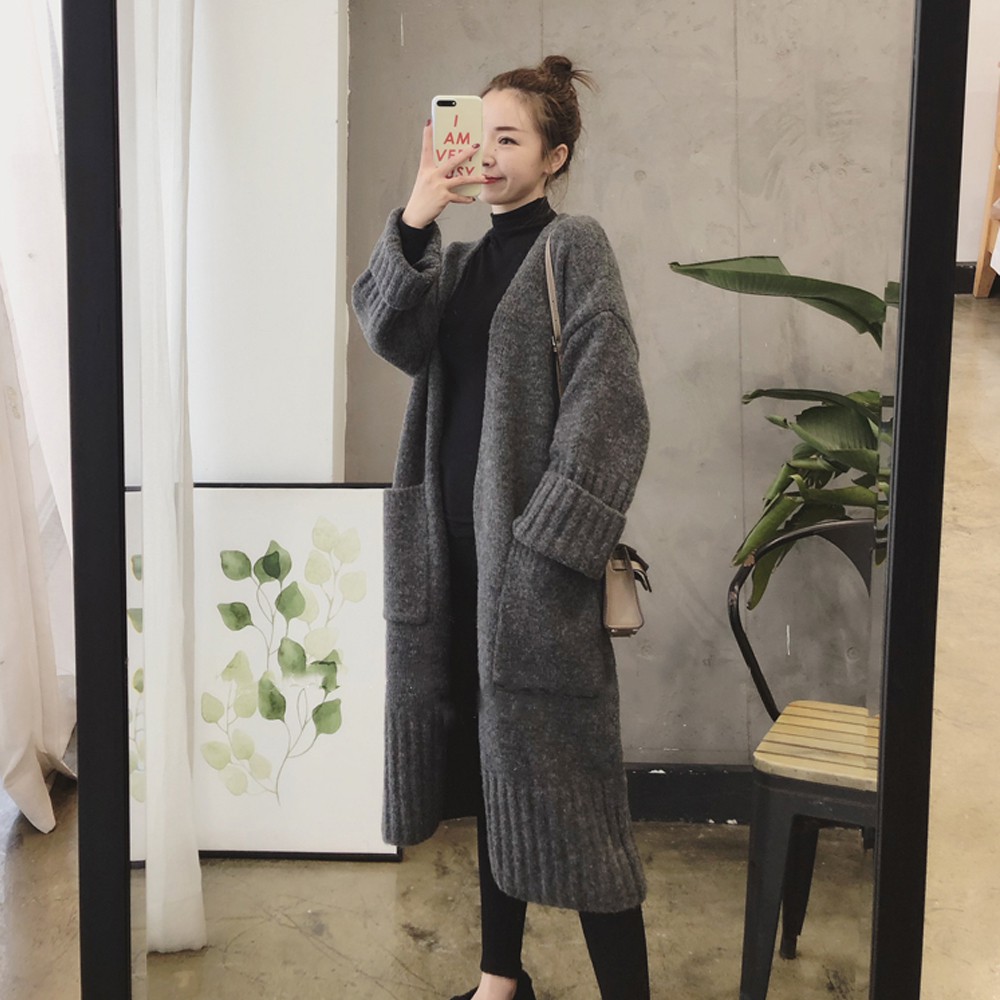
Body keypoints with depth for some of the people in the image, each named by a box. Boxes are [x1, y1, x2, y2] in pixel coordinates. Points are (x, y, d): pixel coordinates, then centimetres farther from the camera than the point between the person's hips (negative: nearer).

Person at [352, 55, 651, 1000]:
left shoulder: (573, 248, -4)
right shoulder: (461, 263, 15)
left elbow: (607, 403, -13)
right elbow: (391, 332, -5)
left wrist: (551, 538, -19)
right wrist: (413, 221, -17)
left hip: (532, 546, -6)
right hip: (457, 544, 6)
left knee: (561, 770, -6)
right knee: (490, 761, 13)